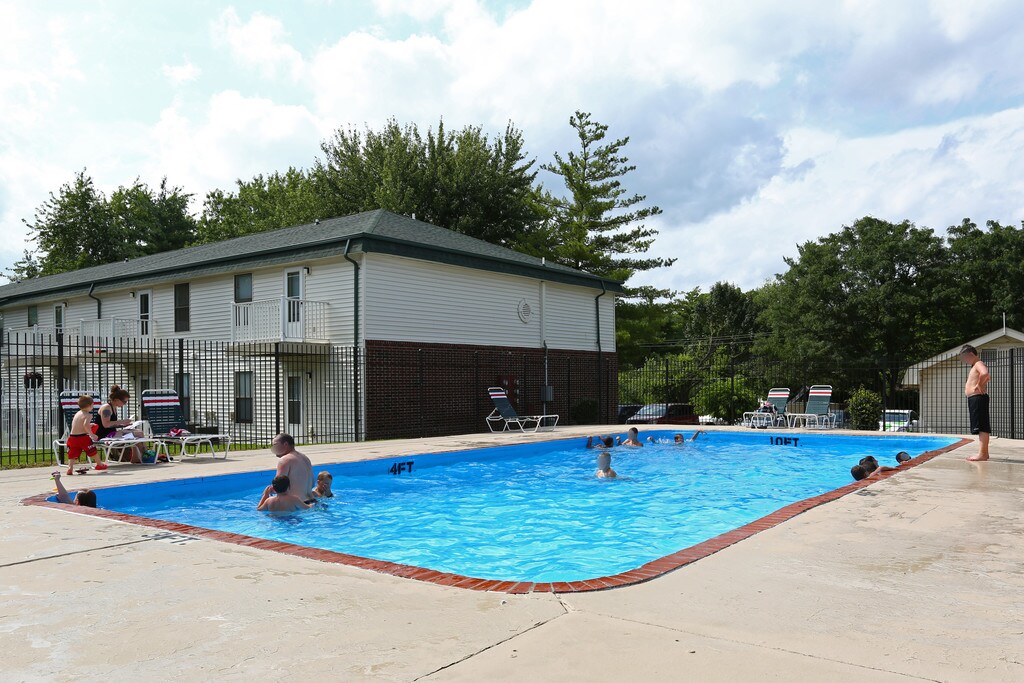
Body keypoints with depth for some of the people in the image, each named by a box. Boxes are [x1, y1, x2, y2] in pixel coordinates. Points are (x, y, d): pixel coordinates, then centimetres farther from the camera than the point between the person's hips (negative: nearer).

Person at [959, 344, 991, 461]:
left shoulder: (979, 364, -9)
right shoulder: (975, 367, 21)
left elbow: (985, 373, -33)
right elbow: (988, 376, 41)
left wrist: (979, 385, -20)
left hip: (978, 398, -11)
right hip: (974, 399, 11)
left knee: (982, 427, -12)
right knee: (982, 427, 12)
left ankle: (983, 453, -14)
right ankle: (983, 452, 16)